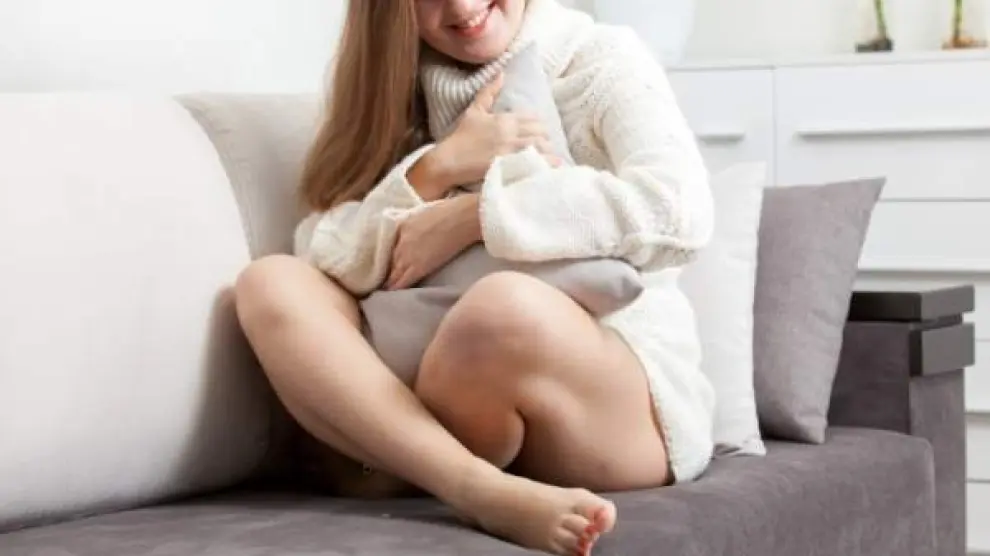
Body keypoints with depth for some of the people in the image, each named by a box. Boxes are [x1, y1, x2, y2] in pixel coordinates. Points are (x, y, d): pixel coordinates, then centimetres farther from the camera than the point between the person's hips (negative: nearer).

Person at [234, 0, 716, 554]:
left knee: (505, 304, -37)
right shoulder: (404, 94, 15)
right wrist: (435, 169, -11)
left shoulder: (604, 58, 3)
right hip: (469, 411, 5)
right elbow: (322, 258, 3)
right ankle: (485, 491, -32)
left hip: (630, 409, -5)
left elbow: (681, 210, -17)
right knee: (271, 284, -16)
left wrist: (468, 216, -16)